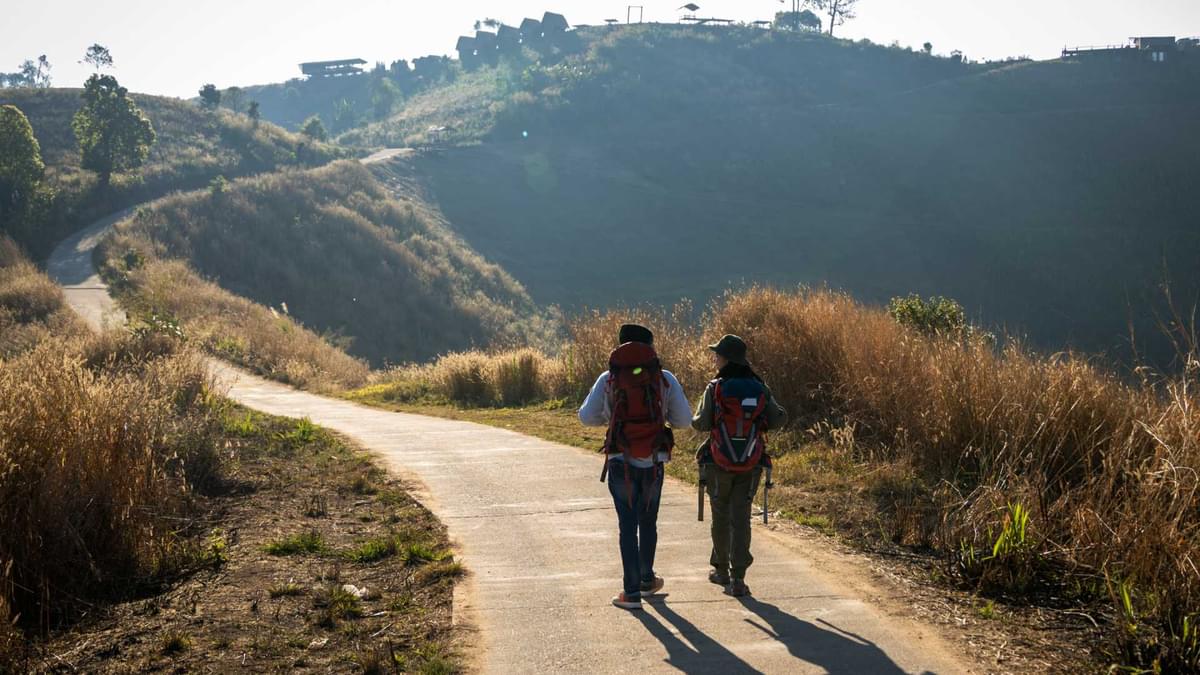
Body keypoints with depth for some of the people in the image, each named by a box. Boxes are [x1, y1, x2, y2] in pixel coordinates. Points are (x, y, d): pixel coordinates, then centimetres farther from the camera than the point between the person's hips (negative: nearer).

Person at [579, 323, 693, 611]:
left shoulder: (608, 378, 0)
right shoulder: (665, 378, 0)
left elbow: (586, 417, 1)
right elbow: (684, 419, 2)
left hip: (621, 463, -1)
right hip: (654, 463, 1)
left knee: (628, 526, 4)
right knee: (648, 523, 18)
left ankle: (631, 592, 2)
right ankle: (647, 580, 34)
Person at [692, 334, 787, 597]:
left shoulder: (715, 388, -10)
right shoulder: (759, 389, 0)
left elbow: (702, 423, -13)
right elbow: (779, 420, 1)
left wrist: (695, 419, 10)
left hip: (719, 463, -2)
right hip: (750, 466, 2)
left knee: (721, 517, 15)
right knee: (741, 519, 2)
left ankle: (721, 570, 28)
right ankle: (737, 578, -7)